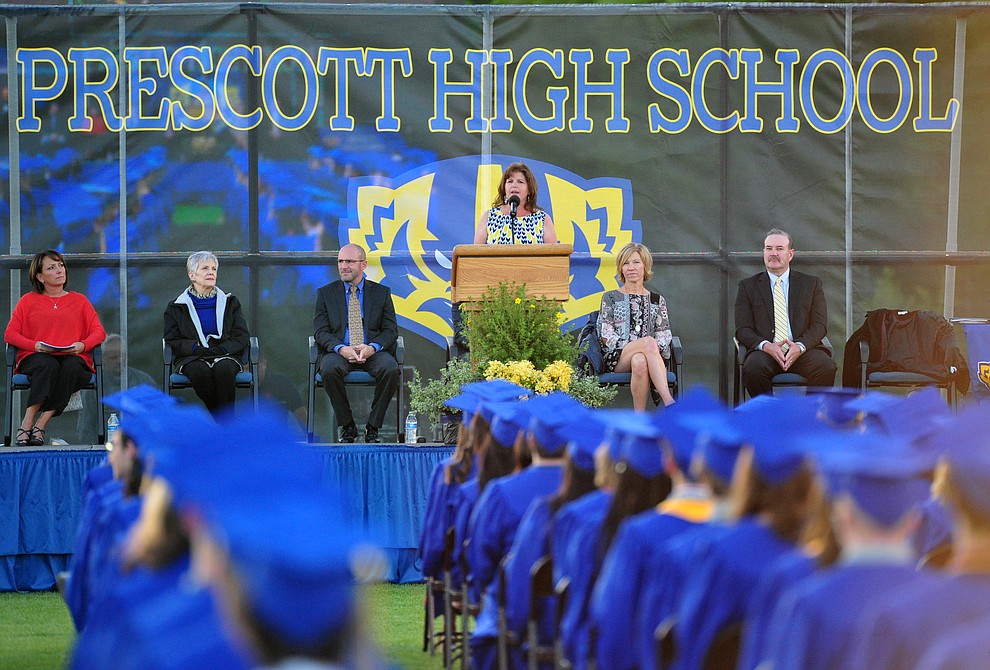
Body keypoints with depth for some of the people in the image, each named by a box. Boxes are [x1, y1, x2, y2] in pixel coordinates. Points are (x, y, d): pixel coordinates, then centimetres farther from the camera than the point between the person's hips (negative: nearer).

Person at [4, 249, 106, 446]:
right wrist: (35, 345, -11)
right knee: (48, 365, -38)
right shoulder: (28, 301, 17)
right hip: (36, 358, -1)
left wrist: (82, 345, -11)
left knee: (71, 367, -37)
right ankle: (26, 425, -41)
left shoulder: (79, 300, 20)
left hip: (72, 358, 1)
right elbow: (10, 334, 7)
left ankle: (40, 426, -39)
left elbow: (99, 332, 11)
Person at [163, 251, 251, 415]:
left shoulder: (230, 302, 19)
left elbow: (243, 337, 9)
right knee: (200, 371, -37)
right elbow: (172, 341, 6)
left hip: (225, 357, 1)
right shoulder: (176, 307, 15)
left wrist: (220, 349, -11)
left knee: (223, 369, -36)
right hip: (192, 358, -1)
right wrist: (197, 348, -13)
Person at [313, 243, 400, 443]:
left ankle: (373, 427, -18)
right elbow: (321, 331, 3)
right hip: (339, 352, 0)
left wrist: (372, 348, -16)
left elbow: (391, 330, 5)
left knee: (390, 369, -33)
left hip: (373, 352, 0)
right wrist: (341, 349, -18)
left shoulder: (381, 292, 12)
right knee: (330, 369, -35)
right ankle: (347, 427, -18)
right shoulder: (326, 293, 11)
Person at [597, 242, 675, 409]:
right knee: (648, 342, -37)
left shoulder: (657, 300, 21)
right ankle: (669, 403, -50)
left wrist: (656, 349, -11)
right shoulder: (610, 298, 14)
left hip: (649, 355, 1)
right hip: (616, 359, -1)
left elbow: (664, 336, 13)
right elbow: (606, 335, 3)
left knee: (640, 362, -41)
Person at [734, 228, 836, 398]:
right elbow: (743, 330, 6)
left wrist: (800, 346, -14)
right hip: (766, 352, -1)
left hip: (802, 351, 1)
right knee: (753, 367, -35)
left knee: (826, 367, -31)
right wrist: (766, 346, -15)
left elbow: (820, 325, 7)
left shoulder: (811, 284, 17)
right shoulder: (748, 286, 15)